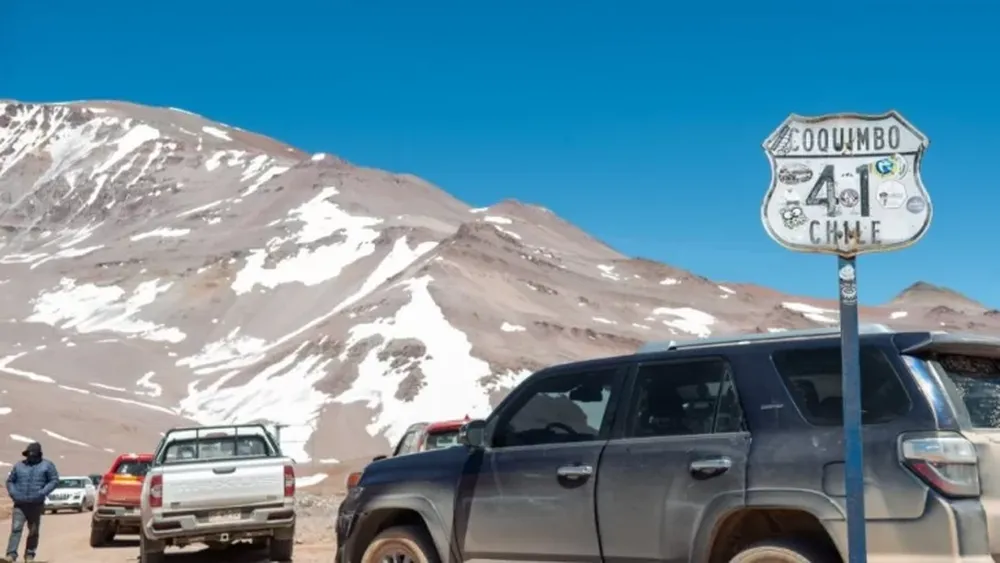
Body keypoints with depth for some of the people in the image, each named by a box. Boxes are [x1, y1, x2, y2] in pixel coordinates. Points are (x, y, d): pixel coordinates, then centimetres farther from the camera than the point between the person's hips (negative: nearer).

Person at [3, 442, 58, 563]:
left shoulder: (47, 465, 4)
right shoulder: (19, 465, 11)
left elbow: (54, 480, -1)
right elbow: (10, 481, 18)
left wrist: (42, 493, -13)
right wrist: (13, 493, -1)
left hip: (36, 504, -1)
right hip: (20, 504, 1)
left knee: (33, 531, 5)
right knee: (16, 528, -12)